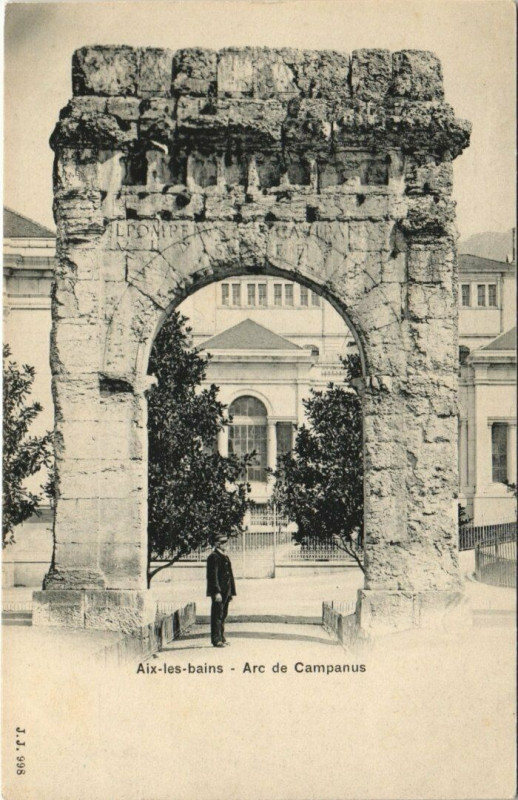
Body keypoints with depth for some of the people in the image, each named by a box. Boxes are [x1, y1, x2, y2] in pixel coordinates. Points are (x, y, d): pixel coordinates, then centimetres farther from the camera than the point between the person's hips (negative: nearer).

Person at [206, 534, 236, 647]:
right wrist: (217, 592, -22)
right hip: (218, 592, -9)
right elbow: (213, 575, -17)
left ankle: (221, 638, 21)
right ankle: (216, 640, -2)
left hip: (226, 592, 9)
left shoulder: (225, 557, 18)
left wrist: (232, 591, 16)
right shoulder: (213, 557, -11)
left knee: (223, 615, 14)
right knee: (217, 615, -5)